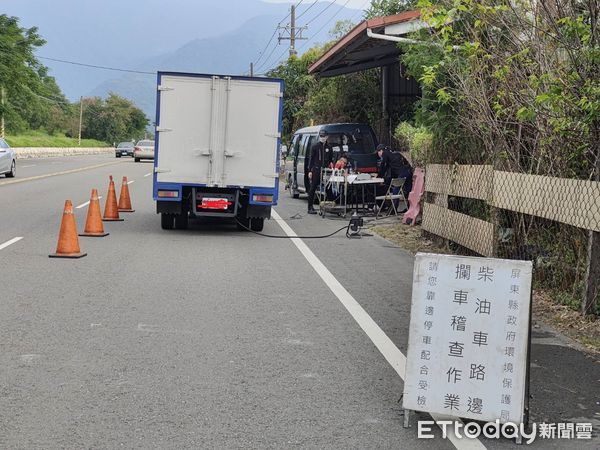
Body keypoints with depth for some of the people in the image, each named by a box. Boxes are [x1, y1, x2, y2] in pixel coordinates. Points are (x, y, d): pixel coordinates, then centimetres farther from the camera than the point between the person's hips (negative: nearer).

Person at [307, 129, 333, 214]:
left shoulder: (329, 147, 13)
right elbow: (311, 159, 1)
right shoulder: (315, 147, 4)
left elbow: (330, 160, 17)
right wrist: (310, 171, -6)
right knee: (313, 189, -2)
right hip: (316, 170, -3)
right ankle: (310, 207, 1)